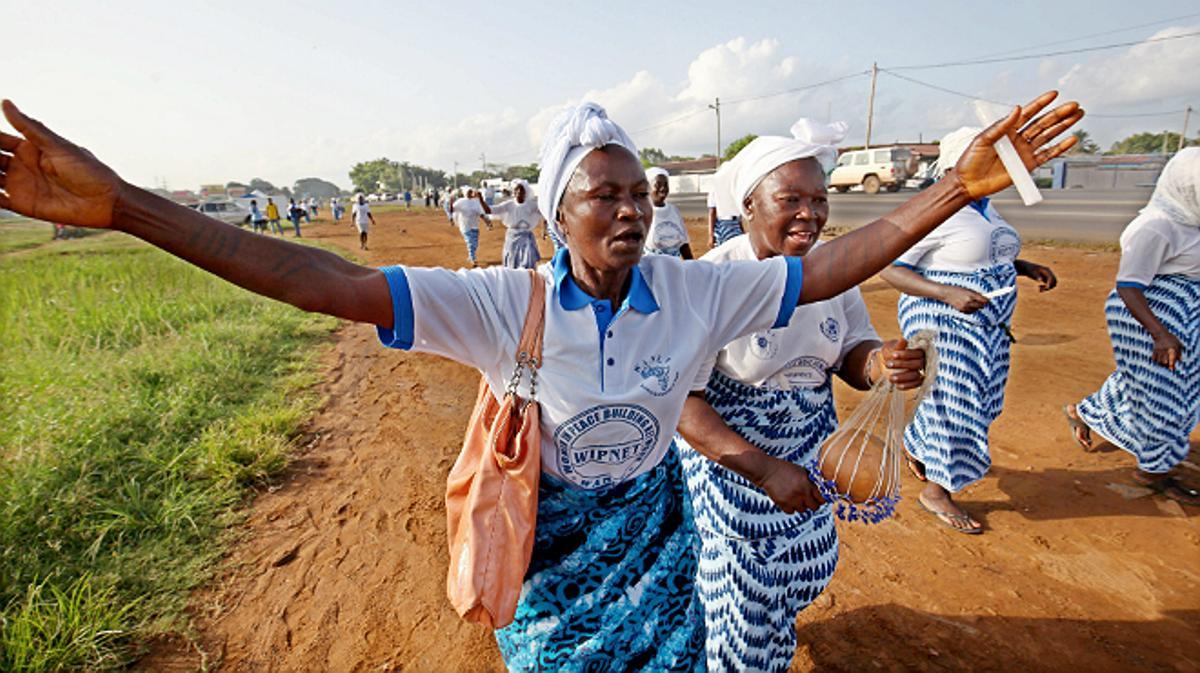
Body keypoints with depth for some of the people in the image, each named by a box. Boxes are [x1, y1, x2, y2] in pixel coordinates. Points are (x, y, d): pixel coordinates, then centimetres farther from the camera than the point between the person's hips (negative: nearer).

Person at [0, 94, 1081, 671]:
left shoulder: (696, 289, -14)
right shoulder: (507, 302, -21)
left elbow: (828, 268, -10)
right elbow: (340, 285, -25)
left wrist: (957, 187, -15)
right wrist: (124, 206, -27)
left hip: (657, 538, 2)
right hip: (548, 543, -1)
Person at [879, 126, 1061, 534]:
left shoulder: (983, 207, 11)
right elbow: (889, 269, -21)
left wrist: (1025, 267, 6)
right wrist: (948, 294, -30)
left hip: (988, 324, 9)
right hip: (943, 324, -9)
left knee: (975, 400, 17)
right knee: (954, 404, -1)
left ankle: (915, 445, 41)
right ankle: (936, 491, 18)